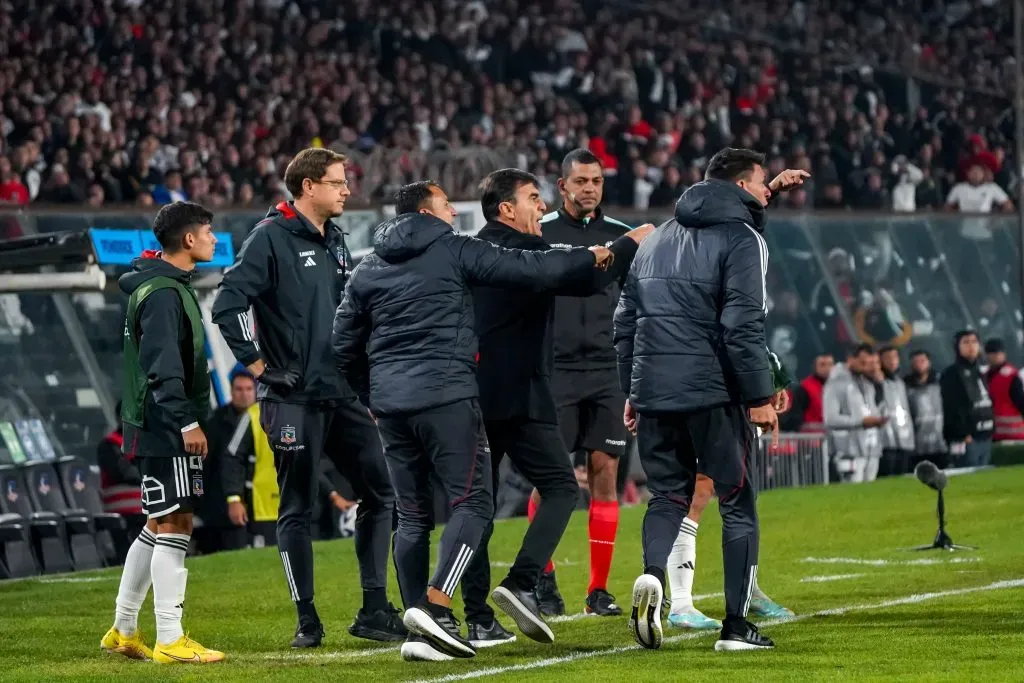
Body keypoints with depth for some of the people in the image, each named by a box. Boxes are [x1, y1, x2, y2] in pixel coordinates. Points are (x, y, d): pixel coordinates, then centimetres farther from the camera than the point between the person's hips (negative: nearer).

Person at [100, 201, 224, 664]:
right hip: (164, 429, -11)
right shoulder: (162, 293, -15)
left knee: (159, 528, 14)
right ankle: (170, 642, -8)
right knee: (173, 526, -9)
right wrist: (186, 421, -24)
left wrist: (190, 419, 21)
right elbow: (163, 367, -22)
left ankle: (123, 631, 21)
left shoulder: (172, 286, 17)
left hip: (169, 430, 11)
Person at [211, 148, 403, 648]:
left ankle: (374, 610, 11)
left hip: (342, 395, 7)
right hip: (294, 399, -7)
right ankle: (307, 620, 9)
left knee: (380, 493, 5)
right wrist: (257, 363, -14)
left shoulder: (333, 240, 14)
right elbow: (227, 305, -17)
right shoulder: (271, 238, -10)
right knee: (297, 509, 1)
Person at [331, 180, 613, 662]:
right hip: (446, 397, -6)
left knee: (413, 516, 9)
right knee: (472, 502, -3)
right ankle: (434, 604, -21)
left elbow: (345, 345, 17)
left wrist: (371, 397, 29)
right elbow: (530, 269, -1)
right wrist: (590, 257, 14)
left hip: (390, 403, 6)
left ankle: (418, 630, 4)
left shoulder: (368, 269, 16)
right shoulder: (454, 251, 1)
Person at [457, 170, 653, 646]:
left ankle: (478, 620, 4)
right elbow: (586, 280, -15)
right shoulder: (524, 250, -9)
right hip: (518, 396, -7)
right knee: (560, 487, 3)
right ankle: (522, 583, -16)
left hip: (471, 393, 7)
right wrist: (629, 245, -1)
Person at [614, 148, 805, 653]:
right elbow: (742, 327, -14)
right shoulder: (741, 238, -5)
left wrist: (631, 391, 22)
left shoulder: (656, 239, 17)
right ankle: (736, 625, 4)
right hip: (712, 393, -5)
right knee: (738, 503, 6)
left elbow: (625, 321, 17)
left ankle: (653, 574, -15)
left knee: (668, 496, 15)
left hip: (653, 391, 5)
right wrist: (760, 396, -10)